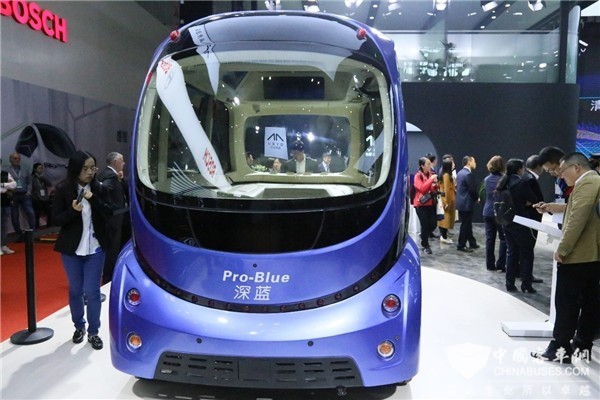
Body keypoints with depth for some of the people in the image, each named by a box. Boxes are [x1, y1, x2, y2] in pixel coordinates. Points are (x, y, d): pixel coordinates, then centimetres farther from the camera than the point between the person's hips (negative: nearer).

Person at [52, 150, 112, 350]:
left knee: (92, 291, 1)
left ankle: (93, 332, 14)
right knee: (75, 290, 13)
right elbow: (56, 219, -6)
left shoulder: (98, 188, -4)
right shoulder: (62, 189, -7)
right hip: (71, 249, 0)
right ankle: (79, 326, 32)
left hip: (95, 248, 0)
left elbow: (109, 213, -6)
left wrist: (93, 199, -22)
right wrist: (73, 210, -24)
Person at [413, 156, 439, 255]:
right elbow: (422, 189, -22)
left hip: (431, 203, 6)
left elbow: (435, 189, 18)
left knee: (433, 224, 1)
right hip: (421, 204, -6)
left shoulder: (431, 174, 8)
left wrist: (435, 185, -4)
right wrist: (431, 179, -20)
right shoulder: (418, 176, -9)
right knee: (425, 225, -3)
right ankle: (425, 245, 14)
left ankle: (424, 236, 29)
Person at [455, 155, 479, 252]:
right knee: (466, 225, 0)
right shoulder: (469, 174, -19)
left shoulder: (460, 173, 10)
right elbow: (473, 189, -21)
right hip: (467, 203, -9)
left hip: (461, 202, 9)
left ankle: (472, 243, 27)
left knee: (467, 224, 17)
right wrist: (477, 198, 0)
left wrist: (475, 197, 13)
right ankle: (461, 245, 7)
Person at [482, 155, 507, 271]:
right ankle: (500, 264, 4)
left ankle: (490, 264, 13)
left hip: (488, 212, 5)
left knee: (490, 238, 9)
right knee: (503, 239, 5)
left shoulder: (486, 179, 4)